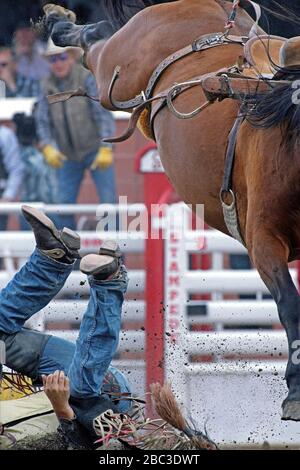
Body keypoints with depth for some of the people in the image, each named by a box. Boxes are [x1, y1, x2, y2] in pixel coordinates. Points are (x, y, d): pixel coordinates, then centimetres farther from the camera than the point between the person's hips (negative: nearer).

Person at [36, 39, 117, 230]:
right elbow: (43, 121, 3)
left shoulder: (88, 79, -12)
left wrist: (106, 150, -24)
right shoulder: (49, 86, 2)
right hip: (69, 155, 5)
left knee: (109, 201, -9)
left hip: (96, 150, -5)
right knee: (64, 204, 1)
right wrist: (48, 148, -15)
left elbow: (104, 114, -16)